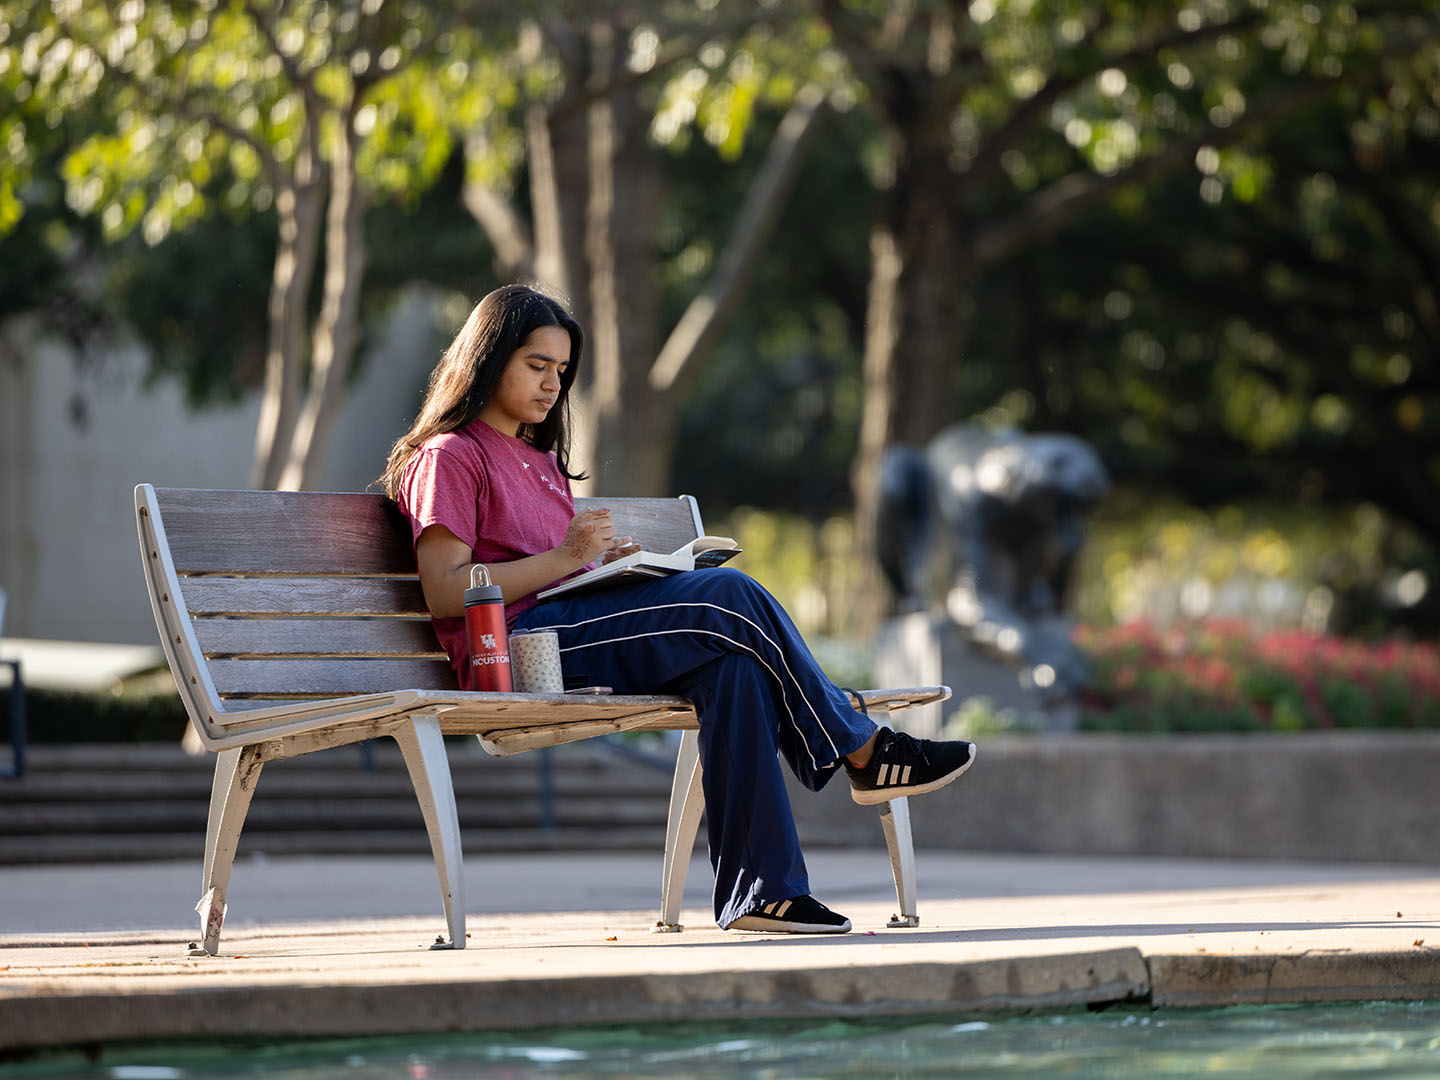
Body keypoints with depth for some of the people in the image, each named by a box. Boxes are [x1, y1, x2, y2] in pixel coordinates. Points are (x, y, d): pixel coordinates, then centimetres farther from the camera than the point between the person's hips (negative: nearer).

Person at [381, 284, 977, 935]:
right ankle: (863, 752, -11)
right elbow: (443, 593, -10)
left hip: (567, 626, 8)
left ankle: (757, 891, -30)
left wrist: (604, 560, 6)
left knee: (731, 664, -23)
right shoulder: (449, 457, 1)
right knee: (729, 596, -23)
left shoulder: (538, 459, 29)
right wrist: (566, 558, -14)